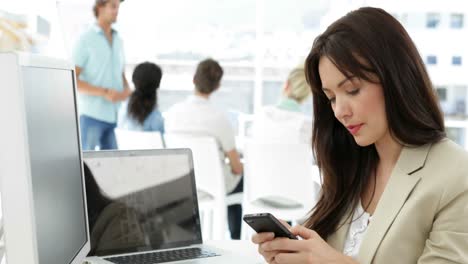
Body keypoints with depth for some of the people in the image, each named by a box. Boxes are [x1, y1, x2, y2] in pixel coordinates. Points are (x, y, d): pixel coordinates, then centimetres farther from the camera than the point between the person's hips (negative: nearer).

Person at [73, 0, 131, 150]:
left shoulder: (118, 41, 14)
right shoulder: (85, 40, -5)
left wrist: (127, 90, -3)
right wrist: (105, 92, -20)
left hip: (114, 115, 6)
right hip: (92, 114, -6)